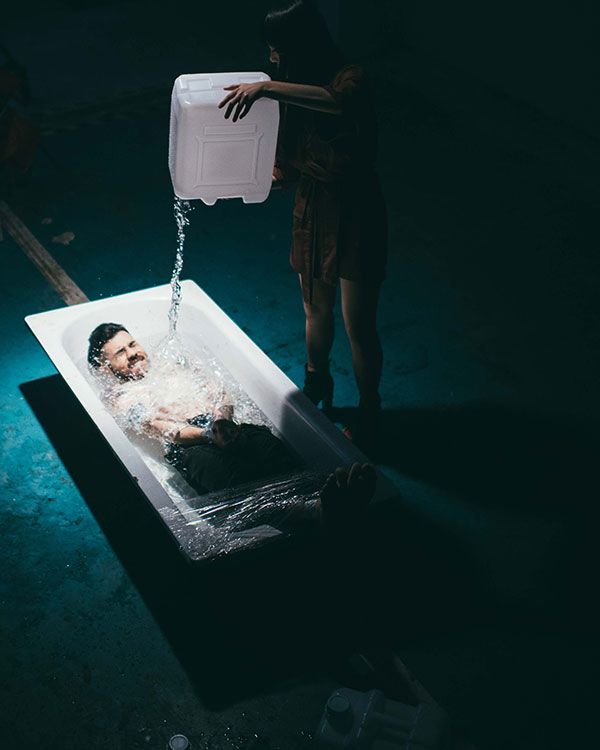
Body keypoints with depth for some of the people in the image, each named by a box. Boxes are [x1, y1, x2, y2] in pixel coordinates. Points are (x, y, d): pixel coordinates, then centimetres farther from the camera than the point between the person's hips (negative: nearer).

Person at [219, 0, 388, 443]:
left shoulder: (350, 78, -19)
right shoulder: (294, 91, 3)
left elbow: (342, 102, -47)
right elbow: (289, 168, 7)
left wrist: (268, 88, -47)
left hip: (355, 217, -7)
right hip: (312, 211, 7)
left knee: (359, 327, 5)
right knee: (316, 312, 23)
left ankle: (369, 412, 26)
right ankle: (317, 387, 47)